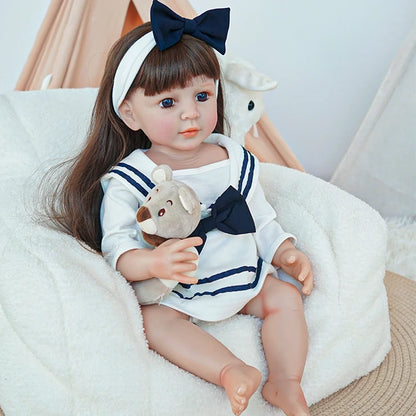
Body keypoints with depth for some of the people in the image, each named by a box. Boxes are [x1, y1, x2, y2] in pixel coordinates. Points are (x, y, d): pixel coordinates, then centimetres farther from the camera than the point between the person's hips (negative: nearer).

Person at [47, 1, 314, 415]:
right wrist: (154, 263, -42)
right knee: (153, 320, -28)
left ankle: (285, 383, -6)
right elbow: (117, 247, -21)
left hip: (243, 277, 4)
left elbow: (261, 220, 10)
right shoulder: (127, 180, -15)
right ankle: (232, 371, -36)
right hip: (170, 292, -3)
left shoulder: (235, 159, -1)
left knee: (286, 297, -9)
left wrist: (286, 252, -5)